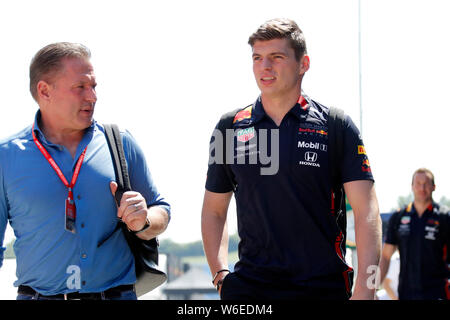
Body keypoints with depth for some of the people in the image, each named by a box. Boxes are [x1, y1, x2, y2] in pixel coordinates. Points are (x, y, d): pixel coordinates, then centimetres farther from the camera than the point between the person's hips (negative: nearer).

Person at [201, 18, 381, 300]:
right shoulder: (230, 128, 8)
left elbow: (366, 211, -5)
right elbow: (213, 211, 15)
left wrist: (364, 290, -15)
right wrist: (221, 276, 3)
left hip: (324, 286, -2)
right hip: (249, 285, 2)